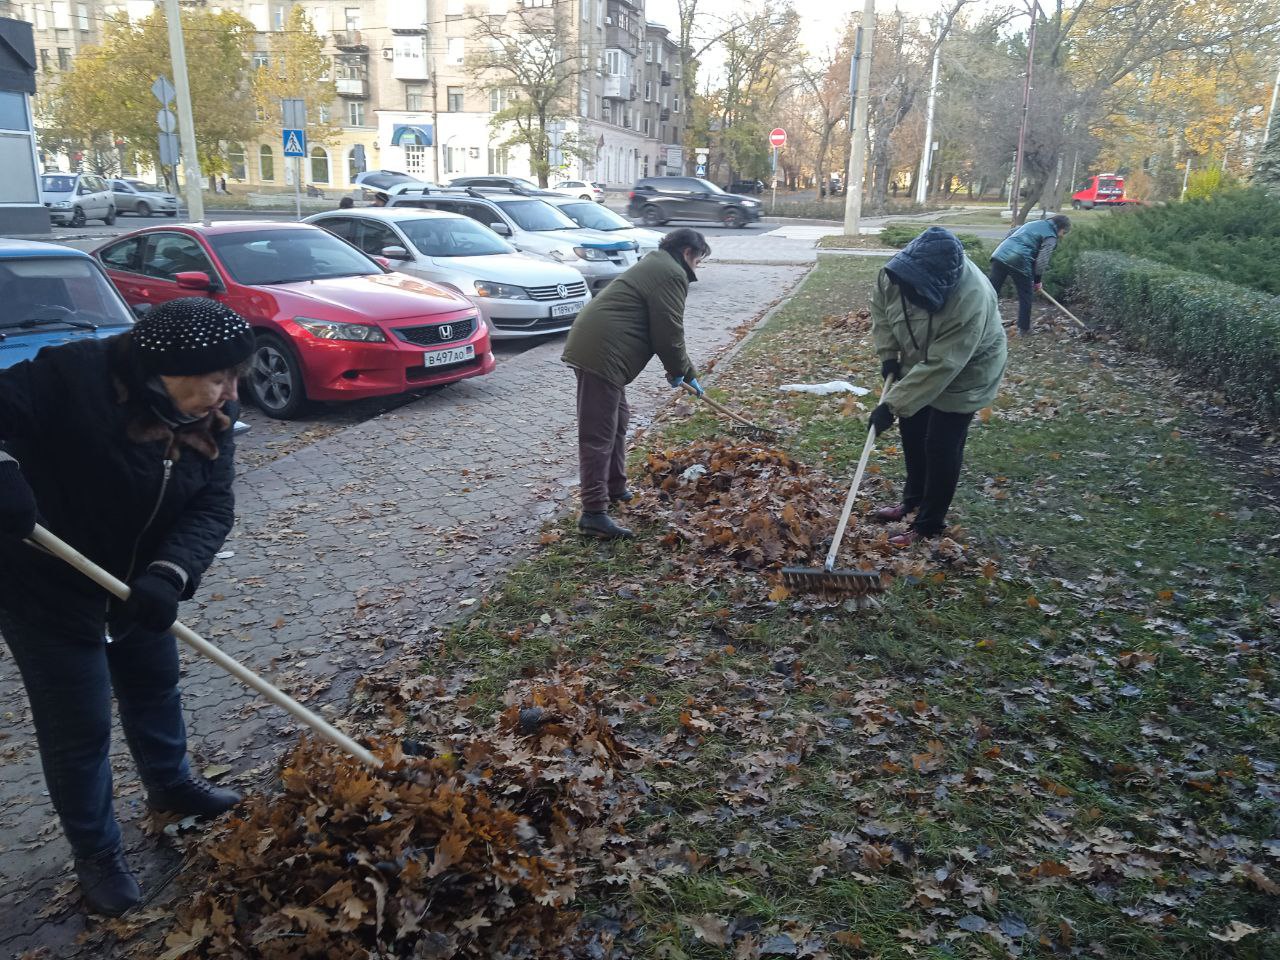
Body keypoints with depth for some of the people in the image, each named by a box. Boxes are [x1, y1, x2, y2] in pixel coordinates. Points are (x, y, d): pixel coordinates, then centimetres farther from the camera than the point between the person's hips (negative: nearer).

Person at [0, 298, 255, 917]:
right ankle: (96, 854, 29)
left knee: (155, 686, 24)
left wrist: (169, 574, -34)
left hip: (136, 586, 6)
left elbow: (211, 508, -18)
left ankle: (171, 786, 51)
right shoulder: (75, 378, -28)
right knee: (78, 726, 7)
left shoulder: (210, 420, -12)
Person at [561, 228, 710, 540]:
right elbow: (668, 333, -10)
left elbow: (662, 329, 31)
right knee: (599, 432, -11)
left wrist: (684, 371, 31)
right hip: (602, 353, -11)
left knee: (617, 418, 22)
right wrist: (682, 372, 6)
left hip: (593, 345, 11)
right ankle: (594, 513, -10)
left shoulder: (655, 266, 27)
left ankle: (615, 488, 33)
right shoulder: (672, 274, -6)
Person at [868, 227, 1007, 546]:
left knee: (941, 448, -1)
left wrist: (892, 405, -36)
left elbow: (940, 367, -38)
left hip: (963, 375, -7)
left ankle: (928, 524, 14)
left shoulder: (970, 301, -41)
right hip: (917, 363, 7)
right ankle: (913, 499, 38)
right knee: (911, 431, 17)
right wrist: (888, 353, -9)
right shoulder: (898, 271, -24)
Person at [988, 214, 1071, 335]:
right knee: (1026, 297, 11)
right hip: (1019, 262, -6)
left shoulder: (1034, 223, 28)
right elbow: (1042, 261, -4)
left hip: (1000, 255, 6)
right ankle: (1023, 329, 16)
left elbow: (1011, 233, 31)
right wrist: (1037, 281, 7)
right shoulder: (1051, 237, 5)